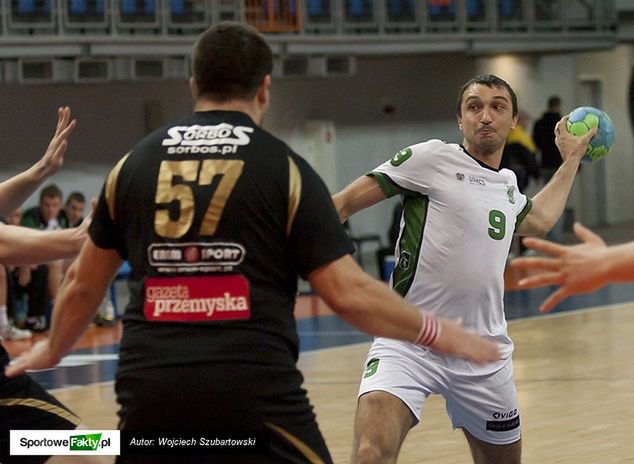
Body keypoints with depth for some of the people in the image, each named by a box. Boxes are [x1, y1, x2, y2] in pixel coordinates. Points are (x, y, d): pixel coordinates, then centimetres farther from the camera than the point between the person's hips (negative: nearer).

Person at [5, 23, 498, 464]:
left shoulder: (135, 163, 11)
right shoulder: (284, 168, 1)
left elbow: (84, 284, 21)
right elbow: (348, 292, -4)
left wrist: (52, 350, 40)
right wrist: (439, 333, 10)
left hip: (149, 388, 3)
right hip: (254, 389, -3)